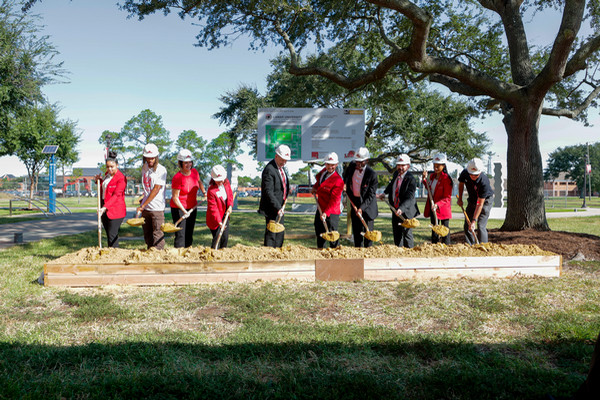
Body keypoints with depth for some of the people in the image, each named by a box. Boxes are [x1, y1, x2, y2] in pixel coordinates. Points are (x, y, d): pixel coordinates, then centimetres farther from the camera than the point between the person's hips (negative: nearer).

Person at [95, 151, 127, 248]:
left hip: (115, 210, -8)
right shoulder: (107, 174, 13)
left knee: (112, 236, -9)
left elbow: (116, 195, -22)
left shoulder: (121, 178, -13)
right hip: (104, 209, 8)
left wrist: (105, 207, -31)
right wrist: (99, 180, 9)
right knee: (109, 235, 11)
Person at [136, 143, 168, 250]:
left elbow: (156, 190, -16)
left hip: (157, 208, -6)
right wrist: (143, 200, 14)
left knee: (157, 234, -7)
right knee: (147, 233, 12)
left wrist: (143, 205, -18)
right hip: (145, 208, 7)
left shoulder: (161, 170, -11)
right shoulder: (144, 167, 10)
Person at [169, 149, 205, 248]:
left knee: (189, 233, 12)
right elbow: (175, 197, -19)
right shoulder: (177, 178, -20)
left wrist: (204, 192, 21)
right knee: (180, 234, -8)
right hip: (178, 208, -6)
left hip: (192, 207, 6)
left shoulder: (194, 172, -3)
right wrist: (184, 211, -26)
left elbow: (199, 181, 23)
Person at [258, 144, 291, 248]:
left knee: (280, 233, 16)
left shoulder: (281, 167, 10)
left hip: (280, 206, 10)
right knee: (271, 232, -4)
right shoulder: (269, 170, -20)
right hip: (272, 208, -10)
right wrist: (277, 207, -28)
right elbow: (268, 192, -25)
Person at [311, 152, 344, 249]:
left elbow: (334, 200, -24)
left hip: (331, 211, -9)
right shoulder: (324, 171, 2)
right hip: (321, 208, 9)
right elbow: (319, 180, 27)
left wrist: (326, 213, -31)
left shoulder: (338, 181, -22)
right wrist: (315, 187, 7)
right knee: (319, 232, 21)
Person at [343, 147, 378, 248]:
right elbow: (345, 175, 19)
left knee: (368, 230, -1)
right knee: (356, 230, 11)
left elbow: (371, 195, -19)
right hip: (354, 201, 5)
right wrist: (344, 183, 1)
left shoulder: (372, 174, -21)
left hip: (367, 204, -5)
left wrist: (361, 208, -26)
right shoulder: (352, 165, -6)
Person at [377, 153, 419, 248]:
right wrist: (384, 193, 20)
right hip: (395, 210, 7)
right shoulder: (396, 174, 2)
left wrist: (401, 209, -43)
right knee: (396, 235, 16)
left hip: (406, 212, -7)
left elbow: (409, 198, -30)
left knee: (407, 234, -4)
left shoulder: (411, 179, -20)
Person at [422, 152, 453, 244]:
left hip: (443, 208, -7)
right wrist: (424, 179, 8)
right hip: (432, 207, 7)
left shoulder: (446, 179, -16)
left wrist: (438, 204, -31)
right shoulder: (432, 176, 6)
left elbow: (447, 197, -17)